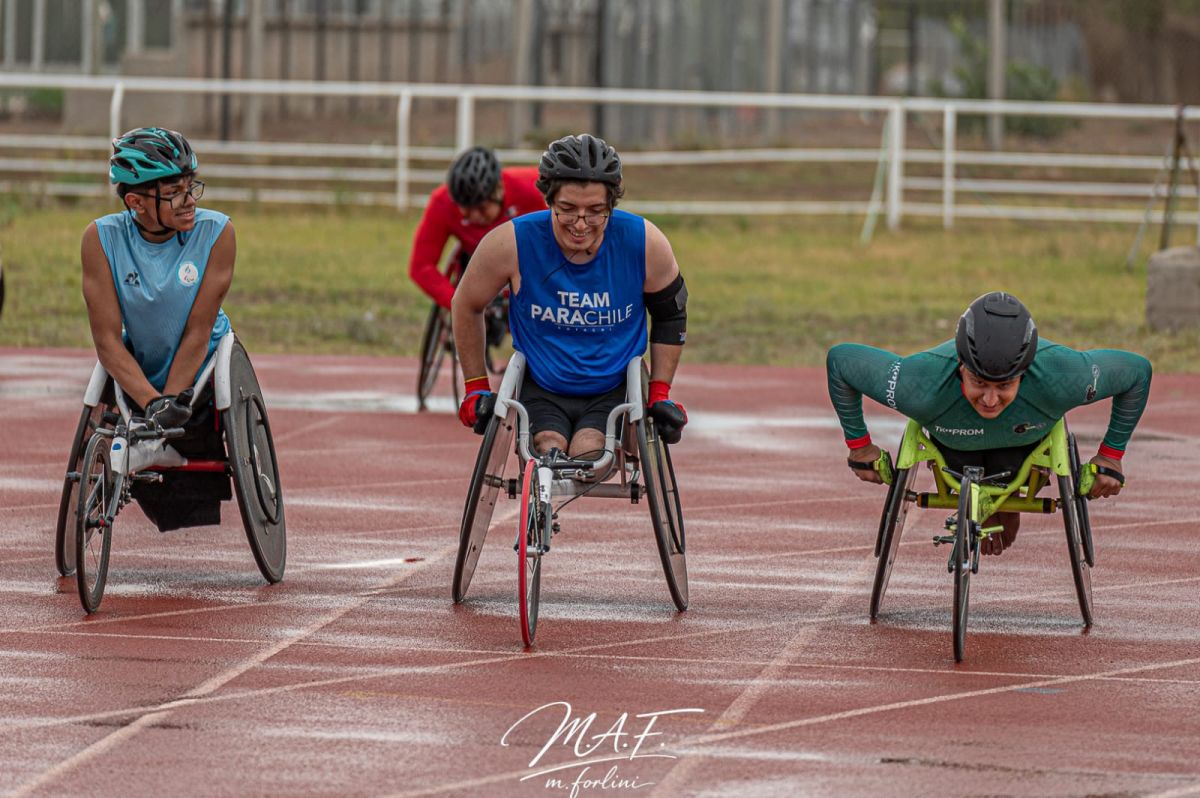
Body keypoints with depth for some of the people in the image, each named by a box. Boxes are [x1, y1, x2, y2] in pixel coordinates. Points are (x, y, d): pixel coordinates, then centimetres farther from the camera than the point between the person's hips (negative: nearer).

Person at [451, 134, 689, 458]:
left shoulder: (645, 244, -12)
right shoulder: (511, 243, -15)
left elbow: (670, 315, 8)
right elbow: (467, 306, 4)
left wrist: (660, 392, 3)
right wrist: (476, 388, 7)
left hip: (614, 394, 0)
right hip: (540, 392, 0)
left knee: (587, 454, -27)